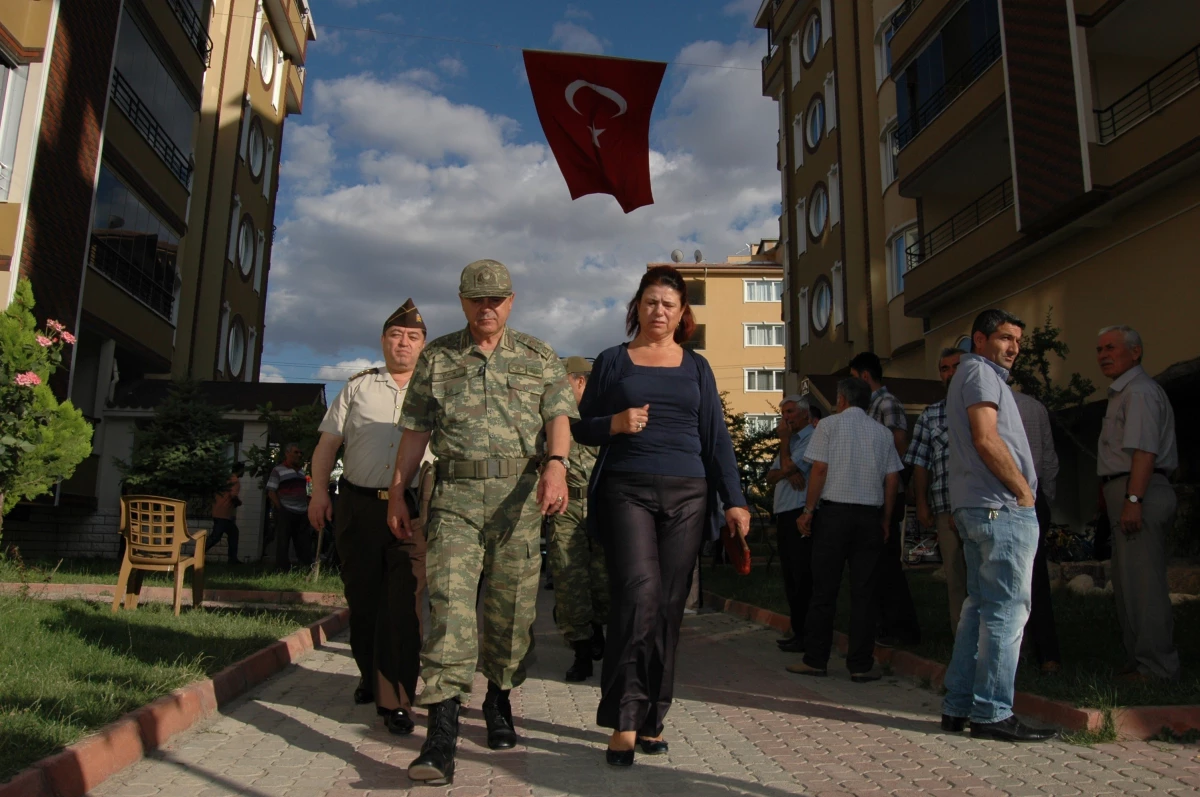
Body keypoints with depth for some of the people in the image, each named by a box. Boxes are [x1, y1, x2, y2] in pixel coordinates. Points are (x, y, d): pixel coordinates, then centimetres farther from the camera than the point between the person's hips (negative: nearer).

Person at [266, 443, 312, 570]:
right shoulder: (278, 470, -3)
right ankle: (283, 569, 5)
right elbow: (271, 492, -7)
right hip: (285, 513, -6)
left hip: (302, 513, 6)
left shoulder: (301, 470, 16)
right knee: (283, 543, 0)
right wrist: (281, 509, -12)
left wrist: (307, 508, 11)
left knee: (305, 543, 6)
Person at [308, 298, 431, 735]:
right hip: (358, 504, 2)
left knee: (404, 605, -9)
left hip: (413, 509, -2)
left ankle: (395, 698, -4)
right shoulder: (358, 386, 13)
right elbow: (328, 442, 12)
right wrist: (319, 491, 0)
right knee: (362, 598, 11)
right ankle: (370, 676, 32)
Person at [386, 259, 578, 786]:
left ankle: (499, 700, 29)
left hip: (519, 493, 1)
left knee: (511, 604, 7)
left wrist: (556, 464, -21)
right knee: (449, 602, -11)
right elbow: (415, 430, 13)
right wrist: (396, 494, 9)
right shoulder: (436, 357, 12)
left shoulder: (538, 357, 11)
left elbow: (558, 414, -1)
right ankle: (441, 733, -11)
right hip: (455, 493, 0)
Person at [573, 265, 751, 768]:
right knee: (639, 594, -18)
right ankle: (623, 720, -9)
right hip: (627, 491, -2)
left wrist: (734, 500, 3)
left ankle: (651, 718, 15)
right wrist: (615, 424, -12)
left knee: (669, 607, 3)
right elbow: (582, 428, 9)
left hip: (686, 496, 3)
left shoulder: (696, 367, 15)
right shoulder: (612, 361, 10)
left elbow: (716, 438, 11)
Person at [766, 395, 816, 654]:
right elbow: (771, 476, 13)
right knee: (790, 577, 12)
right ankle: (798, 632, 19)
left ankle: (807, 635, -4)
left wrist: (783, 440, -3)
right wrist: (788, 473, -9)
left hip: (800, 514, -10)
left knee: (802, 577, -8)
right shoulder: (791, 441, 22)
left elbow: (787, 467, -16)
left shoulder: (812, 439, -8)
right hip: (784, 516, 10)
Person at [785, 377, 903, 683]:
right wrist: (886, 519, 12)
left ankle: (815, 660, 7)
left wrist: (809, 510, -2)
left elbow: (819, 469, -6)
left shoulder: (829, 425, 1)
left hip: (834, 511, -2)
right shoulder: (883, 433, 10)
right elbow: (892, 480, 6)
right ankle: (861, 665, 7)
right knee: (863, 593, 5)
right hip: (870, 514, 3)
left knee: (824, 590, 3)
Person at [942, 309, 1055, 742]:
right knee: (1007, 610, -7)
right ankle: (992, 712, -3)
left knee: (980, 606, 12)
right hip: (1002, 507, -10)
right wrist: (1023, 491, -9)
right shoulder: (980, 371, -6)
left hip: (975, 507, 10)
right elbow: (986, 438, -18)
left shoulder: (971, 374, 25)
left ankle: (958, 706, 15)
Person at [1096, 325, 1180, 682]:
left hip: (1139, 491, -11)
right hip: (1130, 492, 11)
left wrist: (1133, 499, -27)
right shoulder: (1123, 392, 22)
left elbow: (1145, 451, -22)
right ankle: (1138, 662, 22)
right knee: (1129, 584, 15)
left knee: (1142, 584, -9)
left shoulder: (1139, 391, -11)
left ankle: (1156, 669, -4)